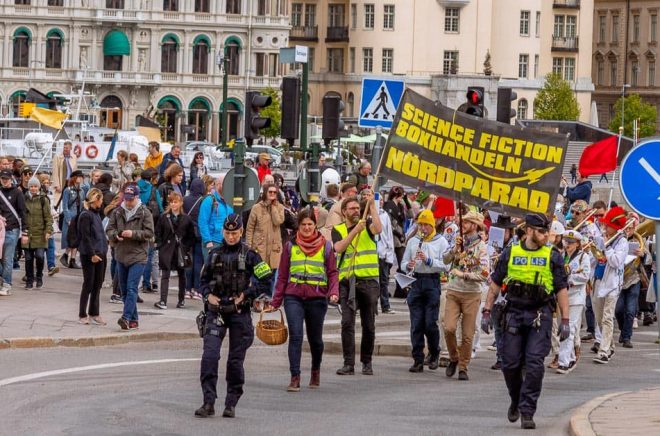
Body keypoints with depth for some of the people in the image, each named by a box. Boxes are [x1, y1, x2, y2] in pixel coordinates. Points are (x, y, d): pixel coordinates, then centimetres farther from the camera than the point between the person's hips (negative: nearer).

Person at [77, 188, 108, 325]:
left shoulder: (96, 213, 14)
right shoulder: (86, 215, -12)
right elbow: (85, 237, -16)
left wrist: (104, 250, 11)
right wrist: (92, 254, -19)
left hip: (100, 253, 8)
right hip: (89, 255, -8)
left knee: (97, 284, 10)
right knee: (88, 284, -2)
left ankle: (94, 314, 16)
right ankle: (83, 315, 7)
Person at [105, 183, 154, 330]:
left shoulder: (144, 213, -4)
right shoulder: (117, 212, 8)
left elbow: (149, 233, -8)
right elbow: (109, 230, 9)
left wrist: (133, 234, -20)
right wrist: (115, 235, -13)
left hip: (138, 256, -6)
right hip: (121, 255, 6)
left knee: (131, 288, -15)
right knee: (124, 289, 10)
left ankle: (126, 317, -22)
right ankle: (134, 320, 18)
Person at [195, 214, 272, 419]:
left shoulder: (249, 255, -1)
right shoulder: (214, 254, 8)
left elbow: (266, 281, 0)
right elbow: (204, 279, 19)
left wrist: (246, 295, -9)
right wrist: (208, 294, -1)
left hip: (239, 313, -2)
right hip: (216, 311, 2)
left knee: (235, 360, 4)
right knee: (209, 356, -12)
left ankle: (231, 404, 15)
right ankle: (208, 402, -12)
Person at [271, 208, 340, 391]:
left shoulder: (325, 246, 6)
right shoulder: (290, 246, 8)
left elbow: (333, 272, 5)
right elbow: (283, 275, 11)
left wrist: (334, 292, -12)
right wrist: (276, 301, 9)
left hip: (317, 298, 0)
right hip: (294, 297, 0)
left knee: (315, 338, 10)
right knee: (295, 335, -13)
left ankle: (316, 370, 35)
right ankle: (295, 377, -13)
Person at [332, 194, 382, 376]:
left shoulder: (367, 224, 7)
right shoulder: (338, 230, 8)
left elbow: (378, 229, -16)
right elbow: (339, 248, -10)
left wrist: (372, 206, -17)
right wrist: (355, 230, -18)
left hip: (368, 281, 0)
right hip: (347, 281, 0)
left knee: (368, 325, 6)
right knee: (347, 323, -8)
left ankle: (367, 362, 17)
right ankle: (349, 364, -6)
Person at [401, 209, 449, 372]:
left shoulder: (441, 242, 2)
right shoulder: (413, 241, 13)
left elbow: (446, 266, -6)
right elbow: (404, 263, 15)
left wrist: (429, 260, -17)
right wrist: (408, 266, -8)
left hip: (432, 281, -3)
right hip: (416, 282, 3)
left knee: (430, 323, -6)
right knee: (416, 324, 0)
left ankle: (434, 354, 17)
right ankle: (418, 360, 3)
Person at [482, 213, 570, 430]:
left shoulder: (552, 256, 3)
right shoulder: (510, 253, 6)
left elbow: (561, 289, 3)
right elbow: (495, 284, 12)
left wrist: (565, 320, -2)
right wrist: (487, 312, 7)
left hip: (540, 316, -2)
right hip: (514, 313, 2)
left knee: (534, 364, -10)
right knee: (510, 363, 3)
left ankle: (527, 411, -5)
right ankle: (516, 400, 29)